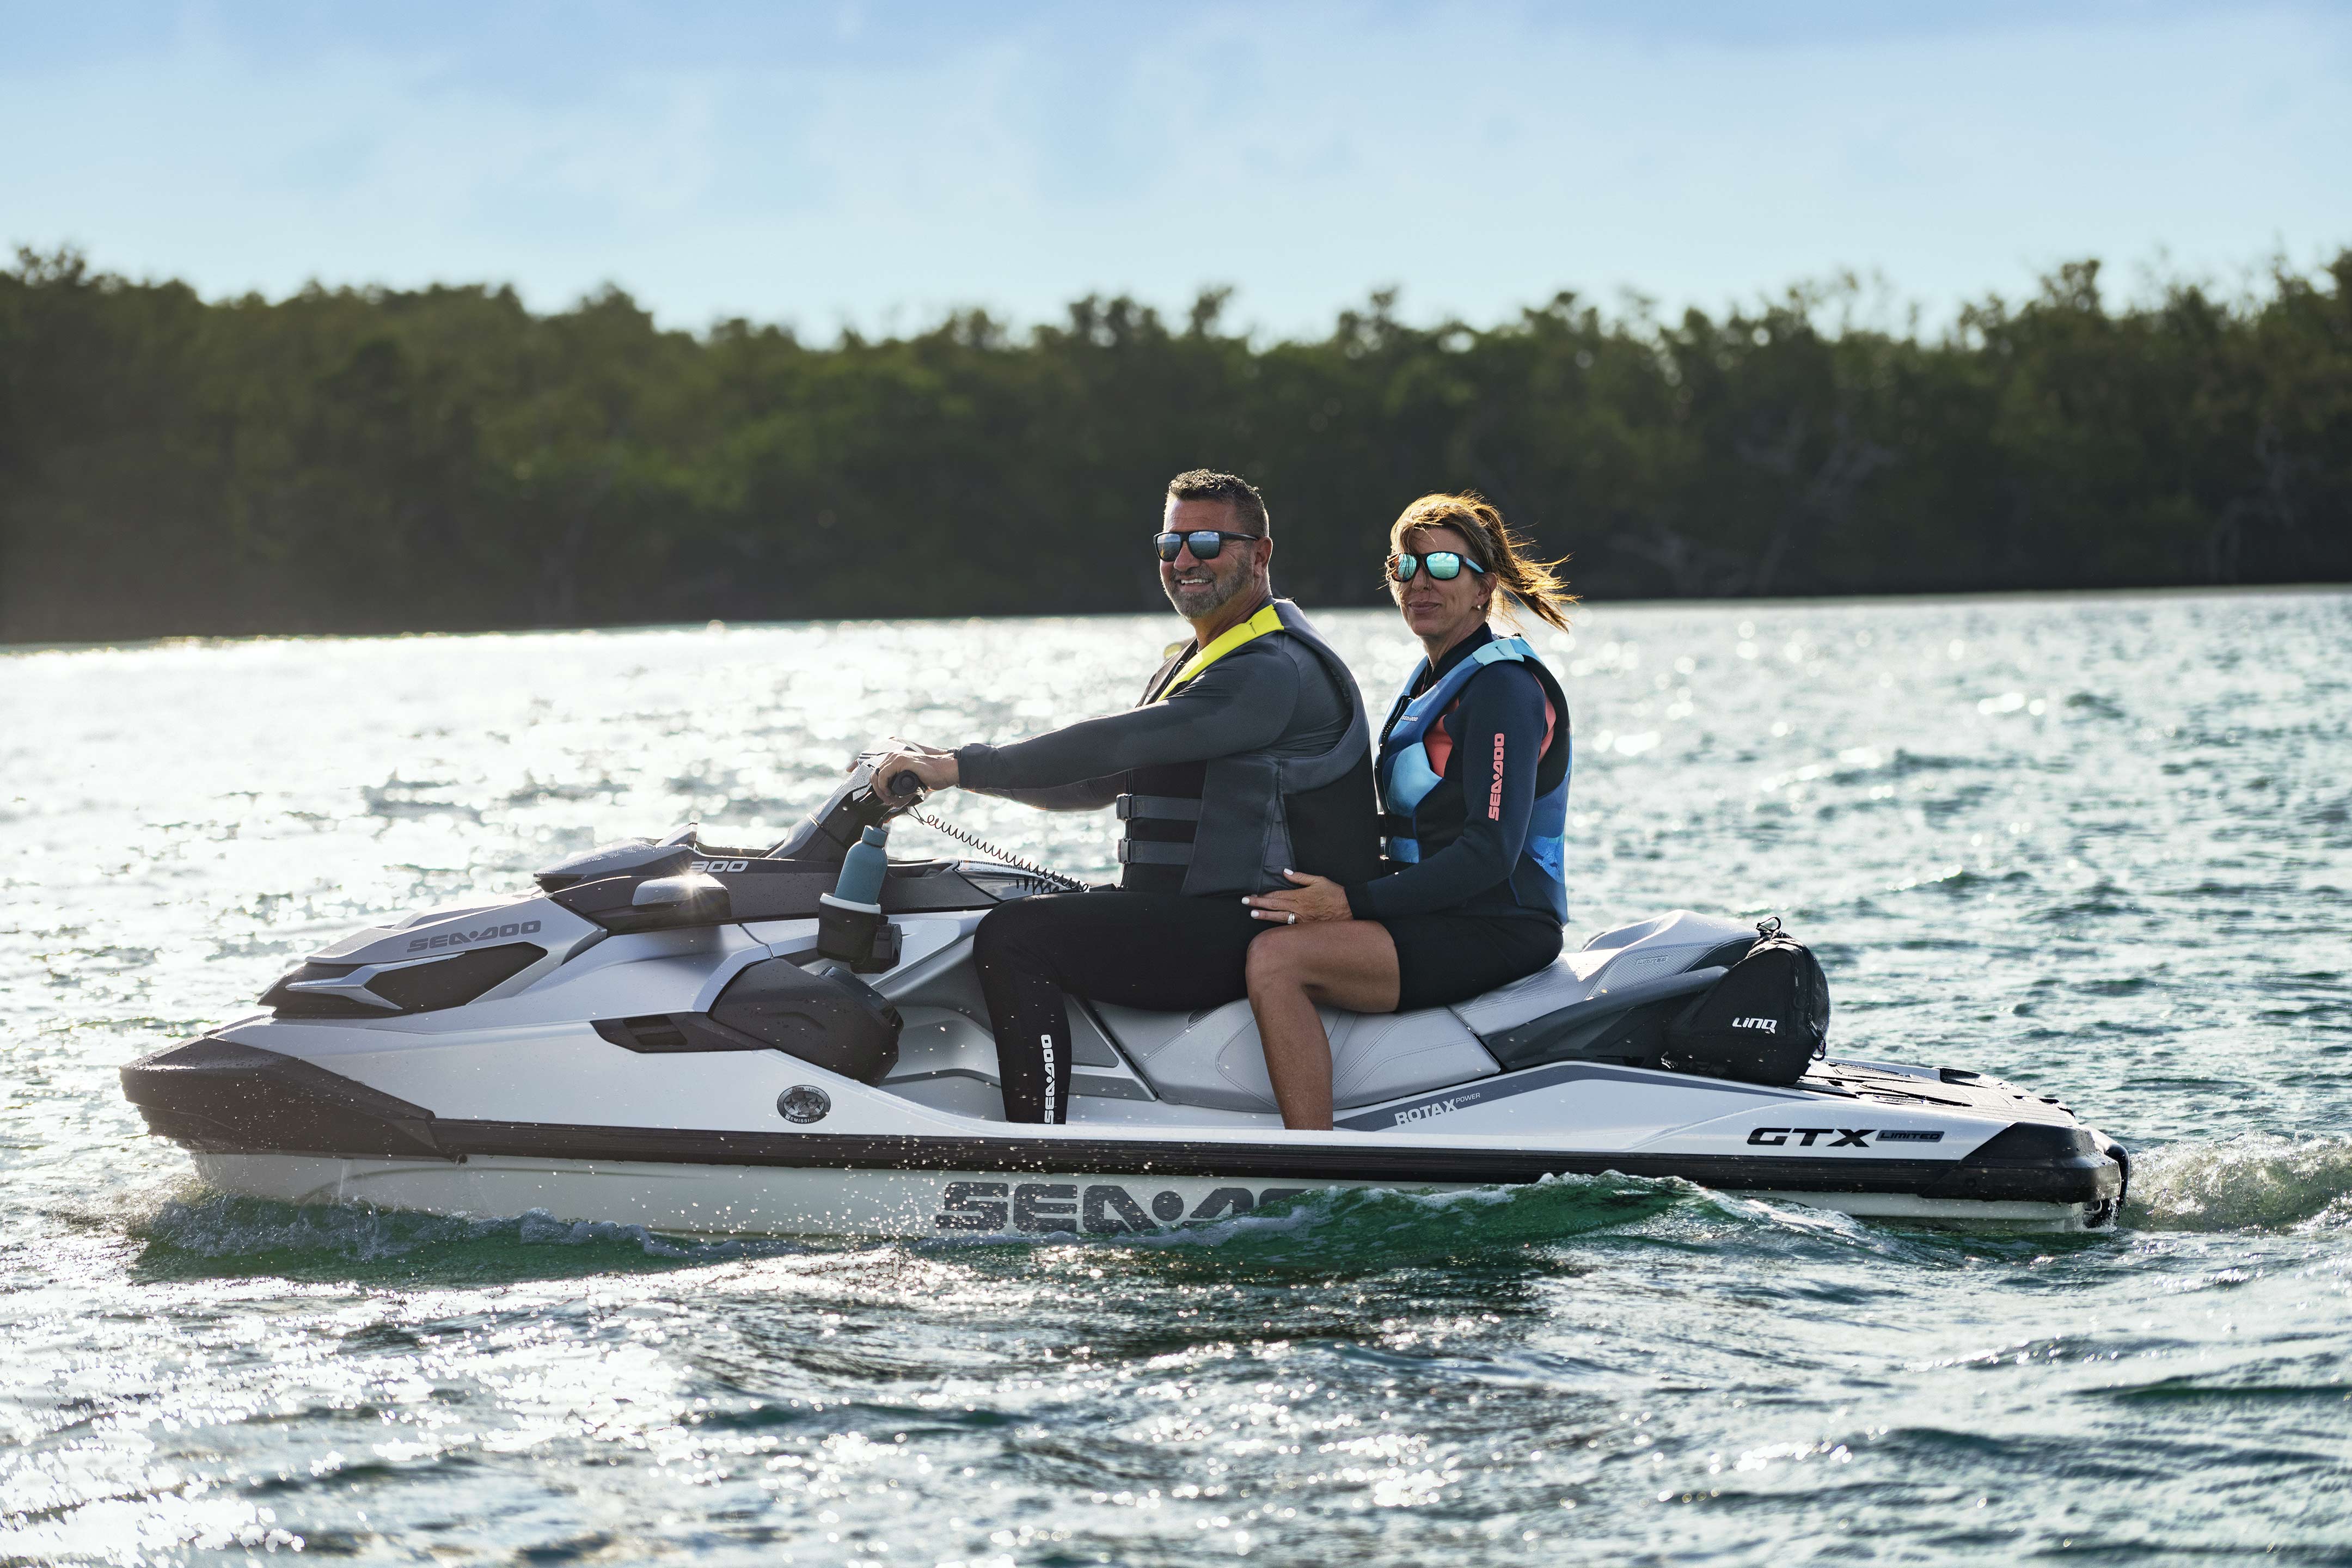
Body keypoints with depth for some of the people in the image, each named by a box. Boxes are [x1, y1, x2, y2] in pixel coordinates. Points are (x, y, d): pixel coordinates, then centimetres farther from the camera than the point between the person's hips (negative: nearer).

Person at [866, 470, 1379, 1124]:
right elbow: (1100, 783, 23)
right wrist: (941, 768, 11)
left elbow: (1123, 743, -25)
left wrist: (963, 766, -25)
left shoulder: (1276, 671, -15)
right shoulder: (1187, 667, 20)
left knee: (1014, 938, -22)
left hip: (1245, 933, -11)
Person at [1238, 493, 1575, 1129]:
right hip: (1436, 918, 10)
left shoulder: (1503, 688, -12)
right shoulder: (1432, 679, 18)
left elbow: (1491, 854, -21)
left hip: (1494, 933, -10)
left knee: (1276, 957, -26)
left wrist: (1355, 903, -25)